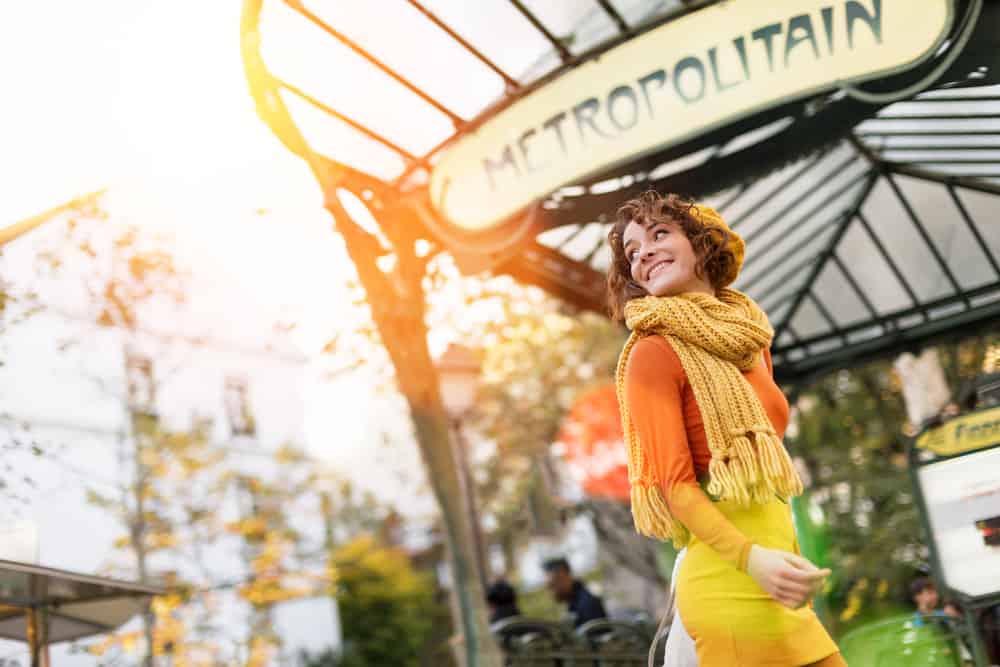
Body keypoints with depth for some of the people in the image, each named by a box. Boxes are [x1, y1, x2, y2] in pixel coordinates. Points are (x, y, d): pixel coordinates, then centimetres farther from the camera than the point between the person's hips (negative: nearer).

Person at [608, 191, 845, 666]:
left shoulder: (750, 338, 13)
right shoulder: (654, 352, -9)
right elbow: (675, 484, -14)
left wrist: (787, 560, 15)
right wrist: (751, 558, -27)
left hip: (778, 588, 7)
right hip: (730, 580, -7)